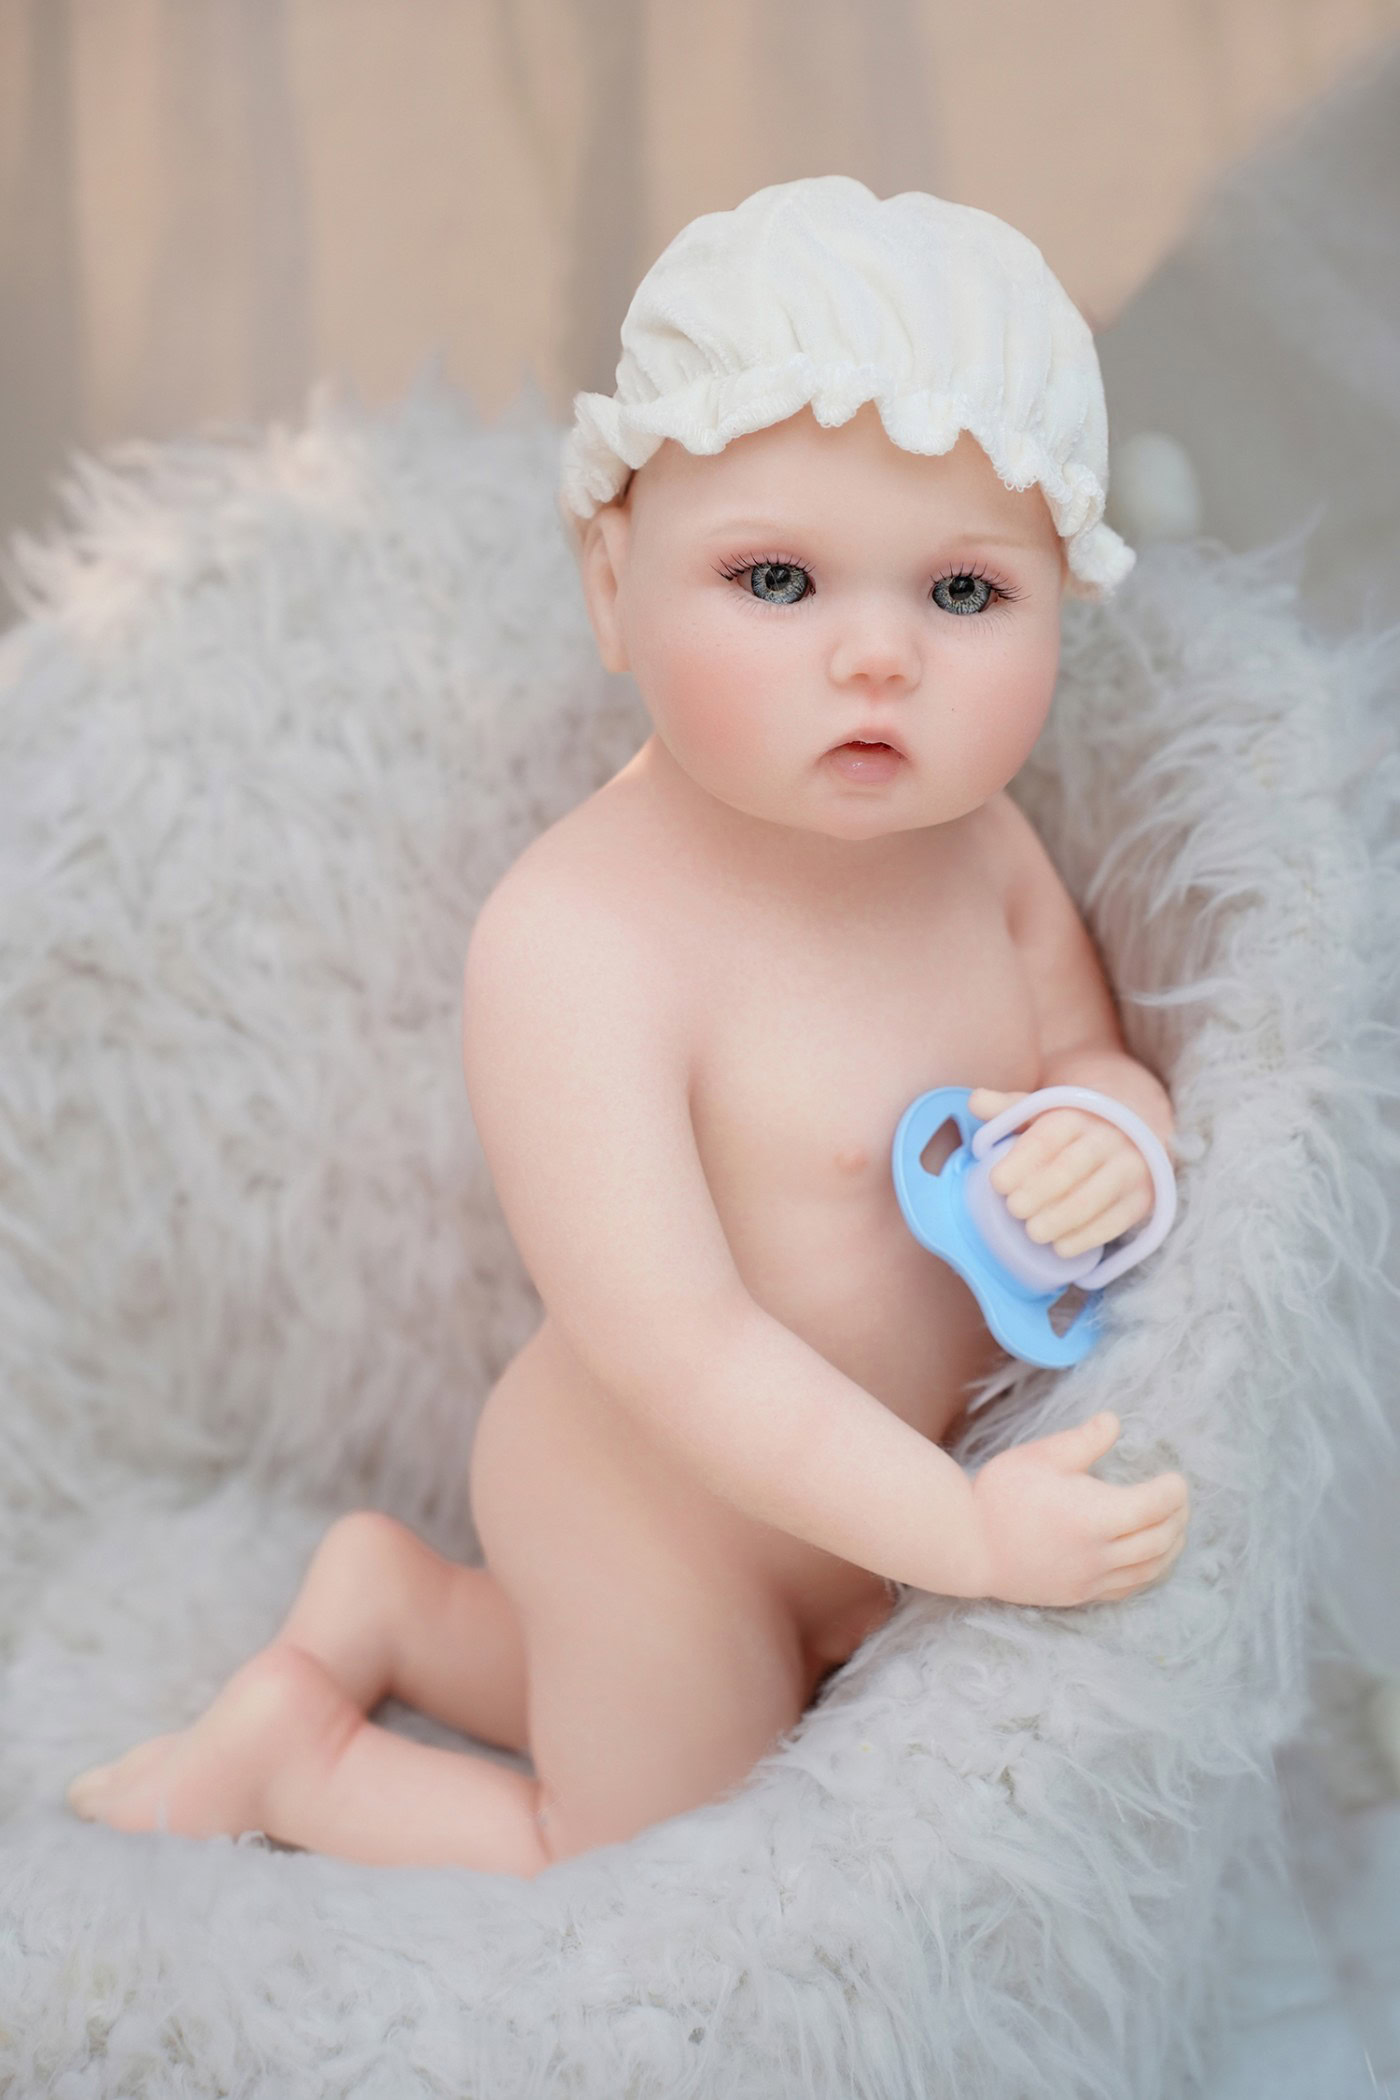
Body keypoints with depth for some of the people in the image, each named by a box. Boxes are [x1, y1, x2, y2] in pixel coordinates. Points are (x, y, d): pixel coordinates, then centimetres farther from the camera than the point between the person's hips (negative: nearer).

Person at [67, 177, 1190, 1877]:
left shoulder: (973, 836, -12)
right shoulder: (578, 939, -36)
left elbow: (1091, 1053, 1)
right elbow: (673, 1342, -35)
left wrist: (1112, 1138, -23)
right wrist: (961, 1531, -34)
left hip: (847, 1481, 7)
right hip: (664, 1524, -7)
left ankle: (388, 1596, 40)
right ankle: (295, 1754, 26)